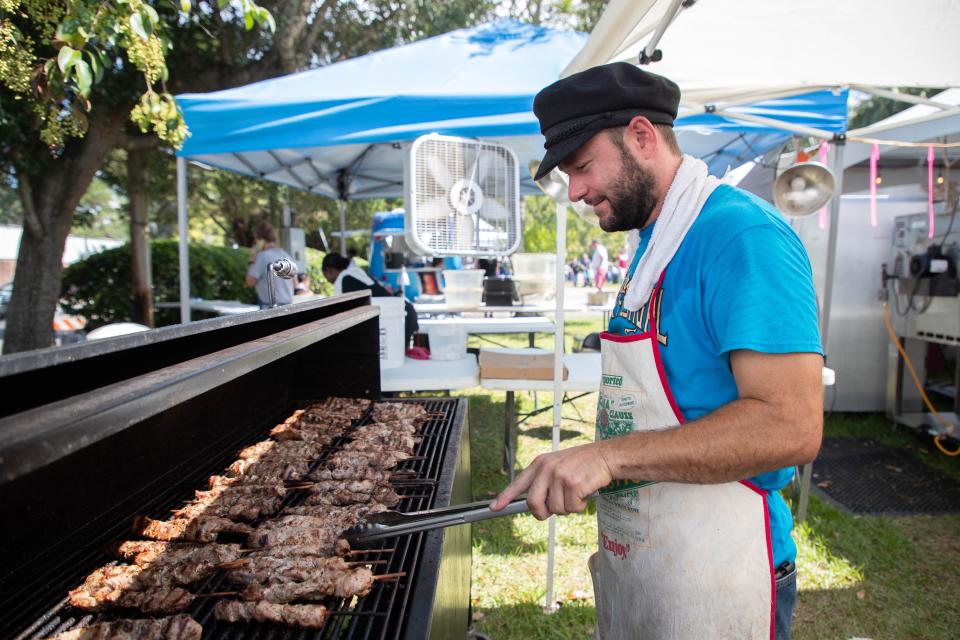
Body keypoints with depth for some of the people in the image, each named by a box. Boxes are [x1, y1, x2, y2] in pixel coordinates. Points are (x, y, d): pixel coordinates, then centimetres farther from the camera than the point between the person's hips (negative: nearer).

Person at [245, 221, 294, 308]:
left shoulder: (263, 255, -11)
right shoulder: (287, 255, 9)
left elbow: (250, 282, -7)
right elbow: (294, 283, 16)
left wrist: (252, 261, 2)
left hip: (269, 306, -7)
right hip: (288, 305, 7)